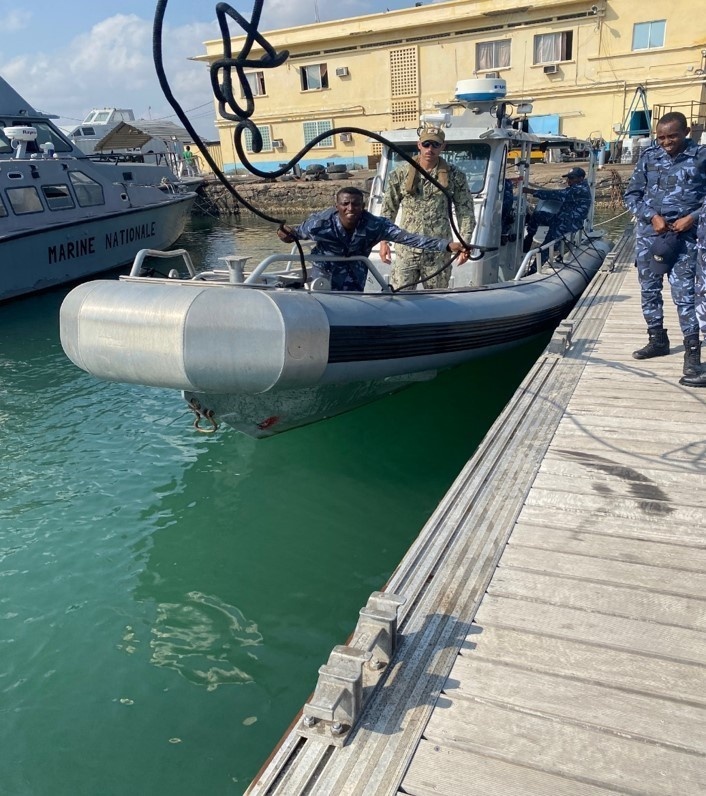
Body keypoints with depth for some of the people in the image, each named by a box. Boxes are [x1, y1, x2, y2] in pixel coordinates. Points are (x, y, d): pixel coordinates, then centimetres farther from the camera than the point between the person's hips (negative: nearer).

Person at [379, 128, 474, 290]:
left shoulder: (454, 175, 4)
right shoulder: (402, 173, 5)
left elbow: (465, 211, 6)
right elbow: (388, 208, 10)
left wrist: (464, 243, -1)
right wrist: (384, 241, 5)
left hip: (438, 251, 0)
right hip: (406, 250, 0)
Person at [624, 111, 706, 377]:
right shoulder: (648, 157, 4)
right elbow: (632, 195, 5)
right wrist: (652, 216, -9)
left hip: (685, 236, -3)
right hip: (649, 234, 3)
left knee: (684, 293, -7)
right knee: (649, 290, 10)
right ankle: (658, 340, 26)